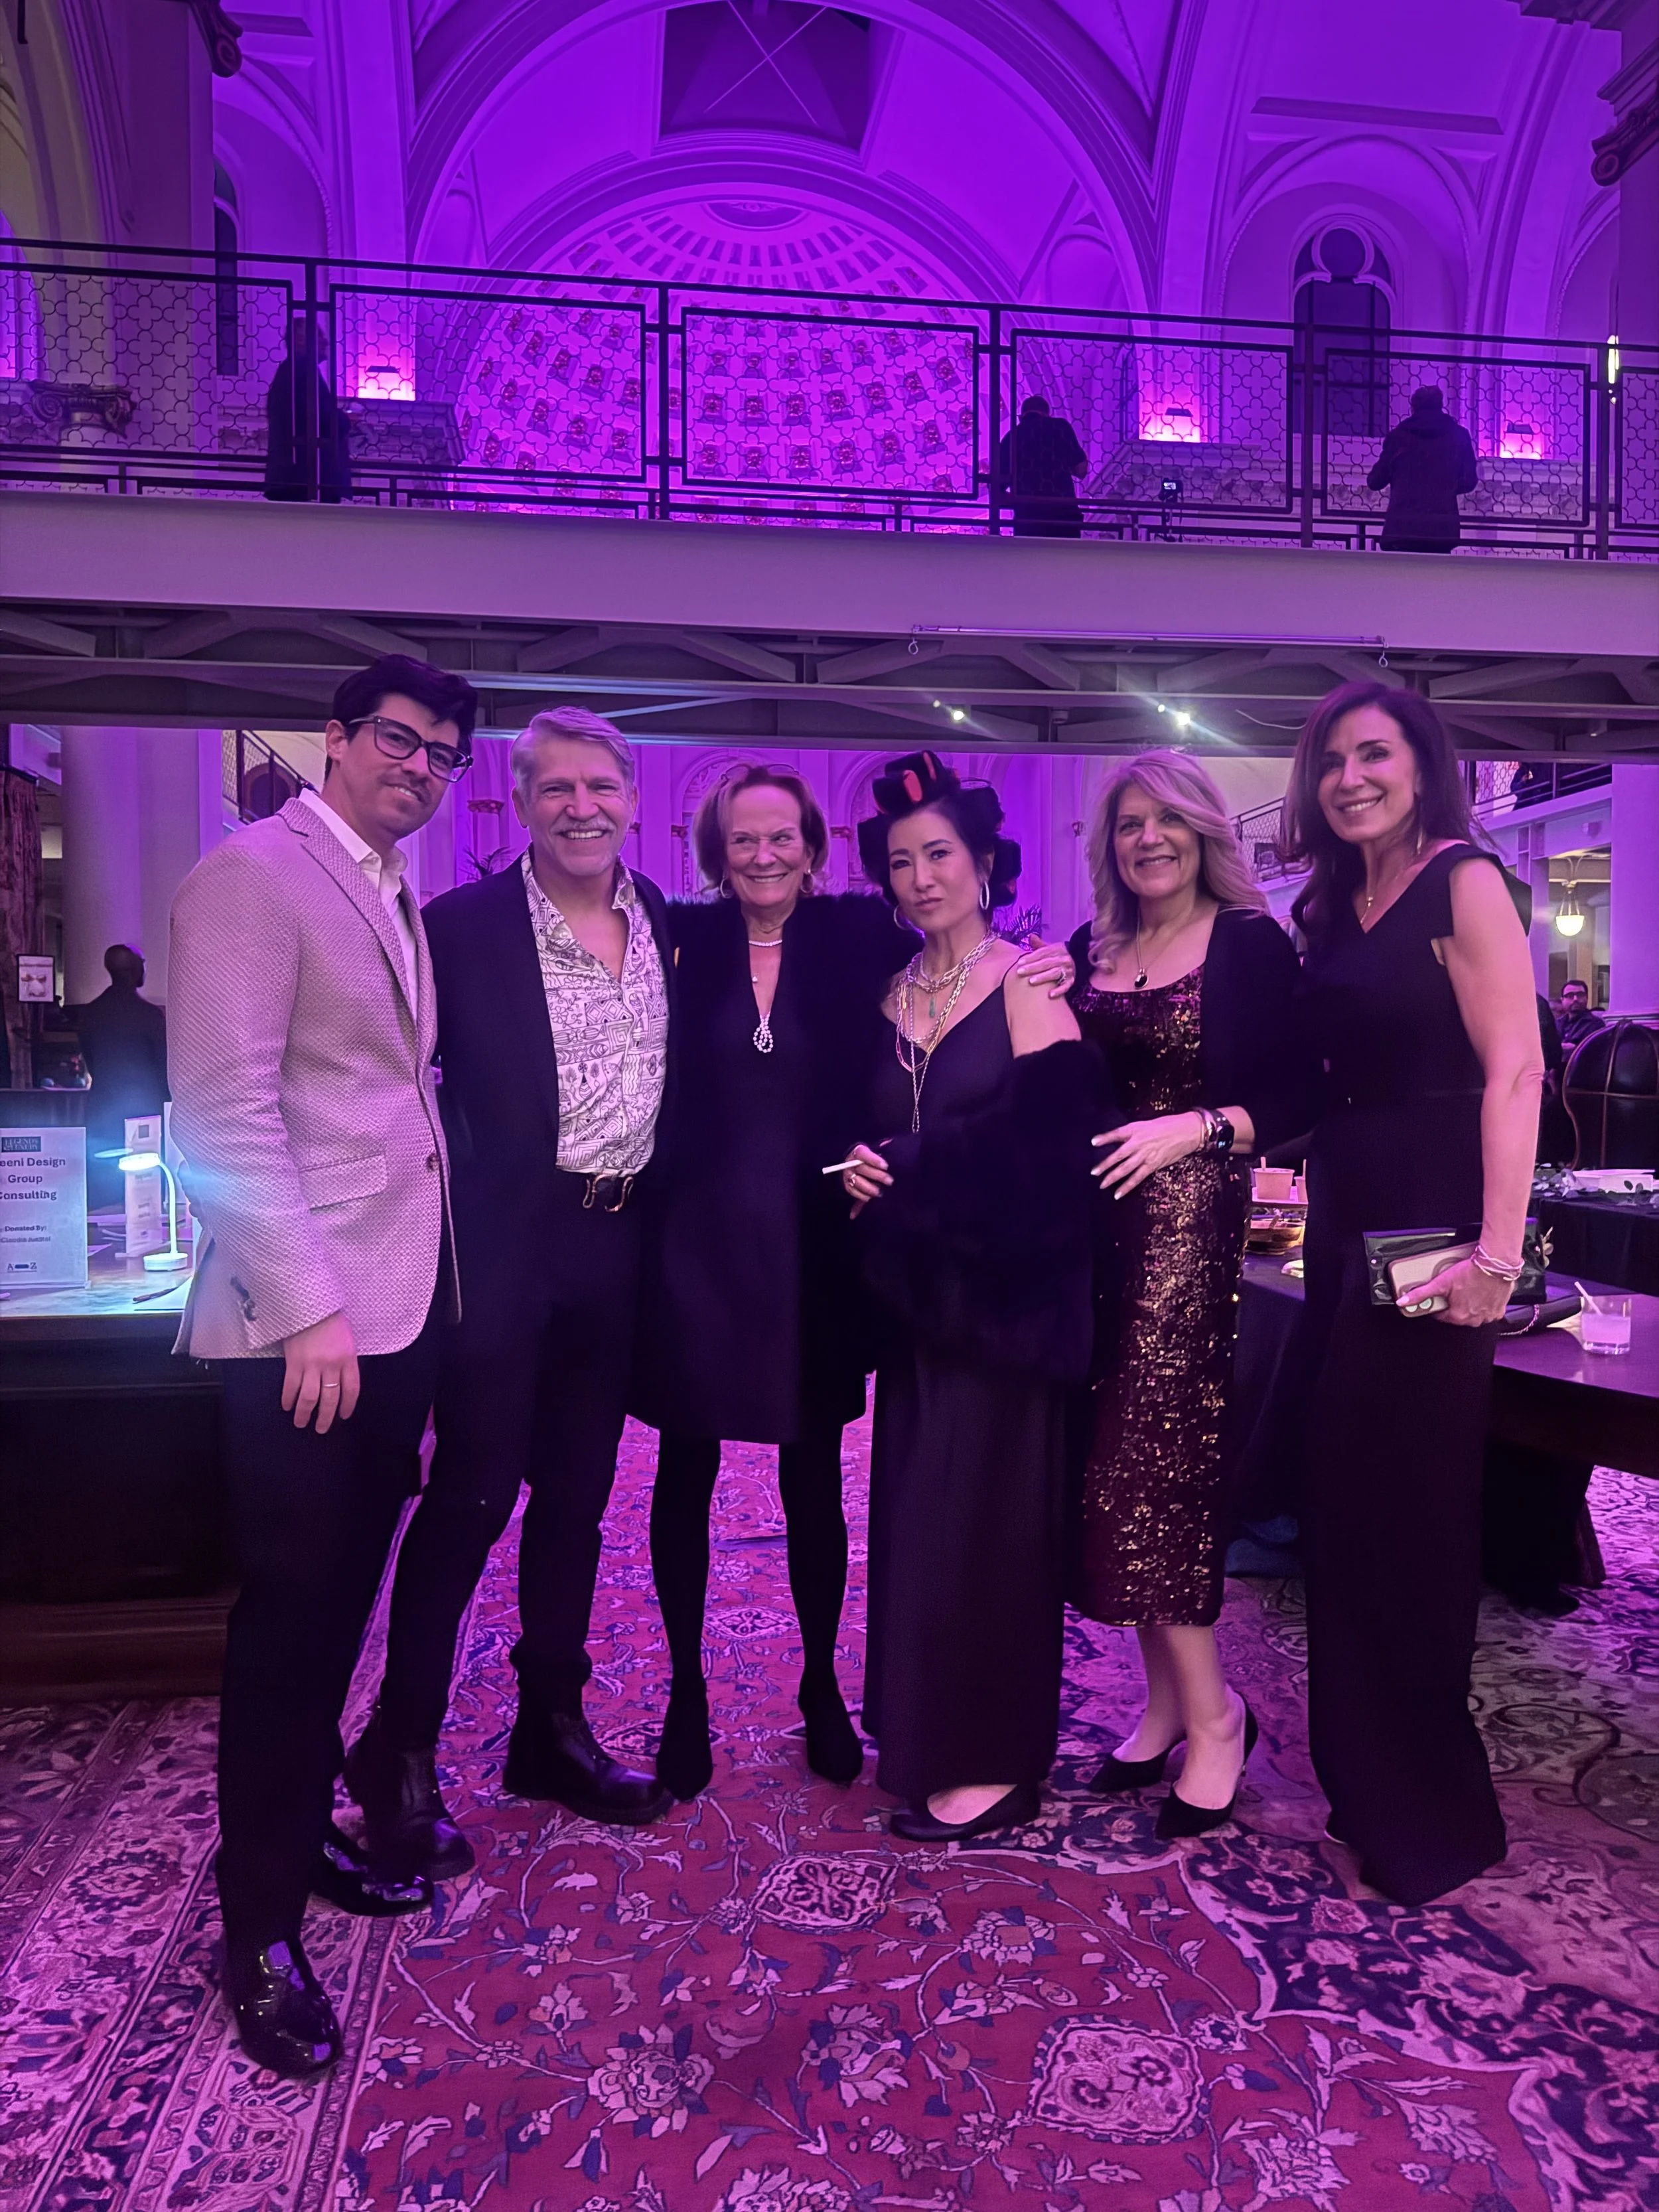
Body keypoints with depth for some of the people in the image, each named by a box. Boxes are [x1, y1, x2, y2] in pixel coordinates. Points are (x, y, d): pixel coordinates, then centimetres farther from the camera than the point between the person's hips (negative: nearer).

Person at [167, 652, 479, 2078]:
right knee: (294, 1609, 2)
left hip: (404, 1304, 8)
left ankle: (304, 1832, 35)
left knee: (346, 1593, 17)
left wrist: (425, 1294, 11)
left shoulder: (401, 901, 15)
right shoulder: (253, 874, -9)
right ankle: (260, 1923, 20)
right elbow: (224, 1108, -17)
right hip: (304, 1320, -7)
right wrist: (307, 1307, -19)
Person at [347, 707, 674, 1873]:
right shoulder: (464, 925, -7)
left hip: (619, 1245, 5)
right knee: (470, 1496, 0)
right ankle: (402, 1757, 19)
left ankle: (554, 1730, 30)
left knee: (576, 1498, 15)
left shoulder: (667, 924, 7)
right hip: (506, 1243, -5)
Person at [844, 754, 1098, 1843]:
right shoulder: (890, 996, 11)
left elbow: (1049, 1146, -15)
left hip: (1003, 1294, -6)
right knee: (916, 1510, 11)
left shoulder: (1025, 984, -7)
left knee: (987, 1514, 1)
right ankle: (927, 1735, 28)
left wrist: (907, 1171, -14)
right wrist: (861, 1172, -7)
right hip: (916, 1294, 6)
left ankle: (997, 1760, 17)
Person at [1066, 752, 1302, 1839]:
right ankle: (1166, 1697, 23)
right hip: (1095, 1219, 5)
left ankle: (1214, 1712, 12)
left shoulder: (1252, 943, -2)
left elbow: (1295, 1099, -8)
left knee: (1153, 1463, -6)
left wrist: (1197, 1127, -22)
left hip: (1188, 1223, -5)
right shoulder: (1089, 951, 12)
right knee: (1116, 1464, 8)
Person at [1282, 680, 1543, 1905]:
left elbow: (1514, 1070, -17)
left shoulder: (1463, 881, -9)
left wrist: (1497, 1252, -24)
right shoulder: (1336, 908, 13)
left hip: (1429, 1231, -8)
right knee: (1341, 1498, 15)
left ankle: (1434, 1812, 19)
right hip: (1348, 1228, 8)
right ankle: (1364, 1770, 33)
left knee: (1410, 1509, 0)